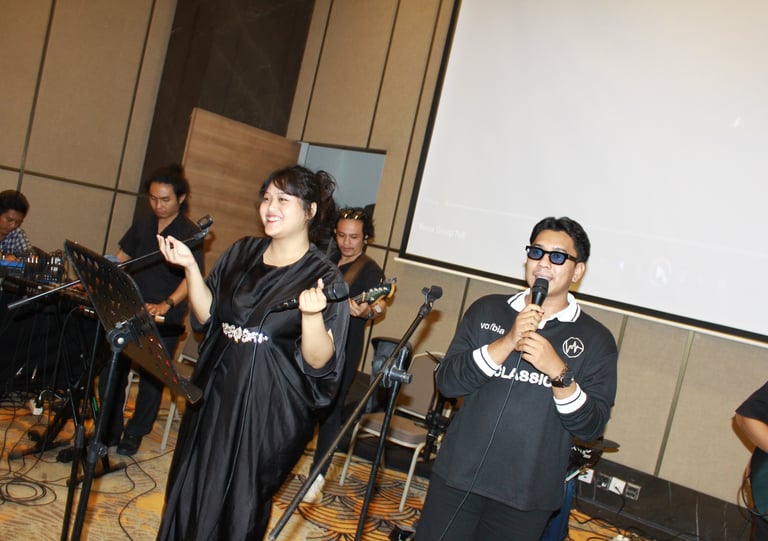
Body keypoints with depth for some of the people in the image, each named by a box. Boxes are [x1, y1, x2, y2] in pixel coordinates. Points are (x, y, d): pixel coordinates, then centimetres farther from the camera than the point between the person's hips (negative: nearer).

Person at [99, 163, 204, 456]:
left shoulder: (191, 234, -8)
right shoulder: (143, 223, 9)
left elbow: (192, 277, -16)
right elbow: (121, 257, 17)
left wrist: (166, 305, -30)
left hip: (165, 321, -4)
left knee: (152, 378, 4)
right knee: (111, 370, 6)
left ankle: (135, 434, 23)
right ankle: (108, 431, 24)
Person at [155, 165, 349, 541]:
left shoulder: (323, 277, -11)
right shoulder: (242, 253, 5)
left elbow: (317, 362, -16)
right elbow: (208, 317, 8)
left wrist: (310, 314, -33)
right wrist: (190, 267, -3)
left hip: (269, 411, -5)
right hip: (213, 397, 5)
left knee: (236, 511, 9)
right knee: (187, 497, 16)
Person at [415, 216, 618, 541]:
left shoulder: (596, 340, -1)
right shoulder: (487, 310, 2)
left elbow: (591, 427, -6)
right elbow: (447, 381, -6)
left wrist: (558, 371, -21)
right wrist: (507, 342, -17)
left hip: (527, 495, -1)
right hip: (457, 475, 1)